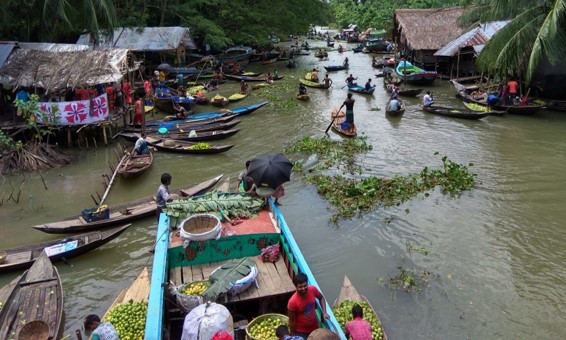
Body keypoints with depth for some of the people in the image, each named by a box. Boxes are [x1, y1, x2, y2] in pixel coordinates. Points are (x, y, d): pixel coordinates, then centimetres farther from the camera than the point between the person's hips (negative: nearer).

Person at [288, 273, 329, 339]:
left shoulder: (312, 289, -20)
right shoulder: (292, 302, -31)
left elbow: (321, 298, 3)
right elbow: (291, 321, -17)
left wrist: (324, 312, -8)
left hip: (315, 327, 5)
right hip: (301, 331, -5)